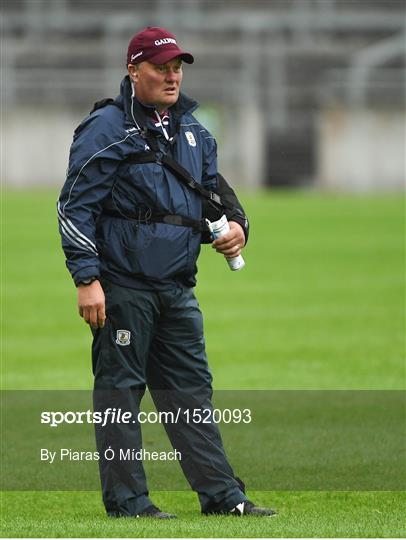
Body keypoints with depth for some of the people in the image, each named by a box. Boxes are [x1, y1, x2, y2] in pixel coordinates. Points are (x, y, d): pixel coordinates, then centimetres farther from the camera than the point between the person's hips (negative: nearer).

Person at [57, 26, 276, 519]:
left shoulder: (192, 130, 16)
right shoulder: (106, 128, -7)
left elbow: (214, 187, 28)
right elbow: (76, 205, -10)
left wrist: (235, 224, 5)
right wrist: (86, 279, -17)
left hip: (177, 288, 7)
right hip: (122, 286, -7)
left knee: (191, 387, 9)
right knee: (119, 389, -1)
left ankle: (222, 495, 10)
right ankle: (127, 501, 2)